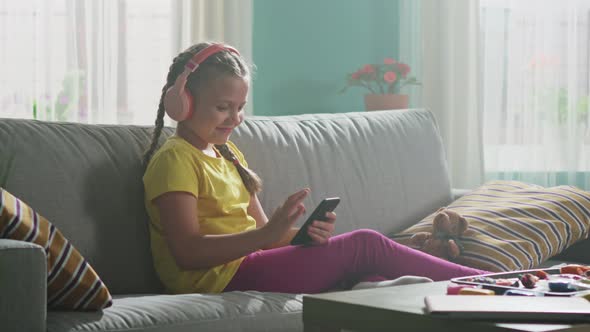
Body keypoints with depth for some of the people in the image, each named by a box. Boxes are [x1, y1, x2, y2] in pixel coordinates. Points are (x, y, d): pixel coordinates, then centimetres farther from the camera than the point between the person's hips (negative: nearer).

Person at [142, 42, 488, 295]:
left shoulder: (229, 155, 21)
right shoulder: (174, 160, -7)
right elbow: (188, 252, -18)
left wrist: (305, 234, -6)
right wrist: (268, 234, -27)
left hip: (248, 265, 8)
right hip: (220, 278, -8)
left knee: (368, 279, -15)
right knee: (365, 245, -11)